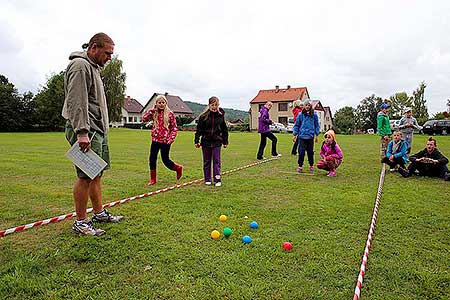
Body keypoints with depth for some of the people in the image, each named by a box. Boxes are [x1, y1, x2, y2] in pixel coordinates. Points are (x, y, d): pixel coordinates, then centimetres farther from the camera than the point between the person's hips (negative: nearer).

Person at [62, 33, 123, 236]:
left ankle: (99, 213, 24)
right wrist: (82, 132, -25)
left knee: (97, 173, 14)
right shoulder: (80, 65, -10)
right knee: (86, 176, -7)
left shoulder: (93, 67, 22)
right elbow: (76, 102, -19)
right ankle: (80, 222, 3)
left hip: (98, 130, 10)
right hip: (86, 131, -10)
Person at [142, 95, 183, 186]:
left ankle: (178, 168, 30)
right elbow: (144, 119, -2)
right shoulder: (154, 113, 6)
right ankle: (152, 179, 16)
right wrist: (151, 110, -9)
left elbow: (174, 128, -2)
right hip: (155, 140, 4)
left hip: (165, 141, -4)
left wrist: (171, 139, -10)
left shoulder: (170, 113, -4)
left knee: (165, 160, 2)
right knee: (152, 159, 2)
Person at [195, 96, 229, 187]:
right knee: (206, 161, 9)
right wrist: (197, 141, -6)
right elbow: (199, 129, -2)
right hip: (206, 142, 0)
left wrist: (225, 141, 11)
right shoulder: (203, 116, -4)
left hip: (217, 142, 0)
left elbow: (224, 130, 10)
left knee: (216, 160, 0)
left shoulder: (221, 116, 2)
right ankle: (207, 179, 19)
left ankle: (217, 179, 5)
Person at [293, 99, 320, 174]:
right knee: (301, 152, -4)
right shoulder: (300, 115, 3)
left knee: (310, 152, 8)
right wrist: (295, 135, 5)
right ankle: (300, 166, 8)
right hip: (302, 136, -1)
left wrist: (317, 135, 7)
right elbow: (296, 125, 9)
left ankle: (311, 166, 23)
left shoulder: (314, 115, 4)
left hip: (310, 136, 1)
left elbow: (317, 125, 10)